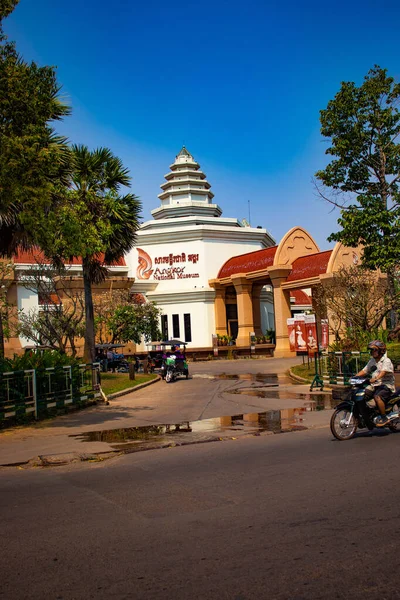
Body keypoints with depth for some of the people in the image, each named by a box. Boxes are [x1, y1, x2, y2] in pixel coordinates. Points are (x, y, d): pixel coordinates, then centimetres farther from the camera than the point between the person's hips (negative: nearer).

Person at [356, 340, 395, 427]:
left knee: (377, 397, -32)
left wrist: (375, 378, -45)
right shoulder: (372, 361, 15)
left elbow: (383, 372, -27)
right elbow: (364, 370, 12)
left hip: (386, 385, -8)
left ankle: (384, 418, -22)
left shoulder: (386, 361, -10)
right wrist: (355, 377, -5)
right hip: (375, 385, 8)